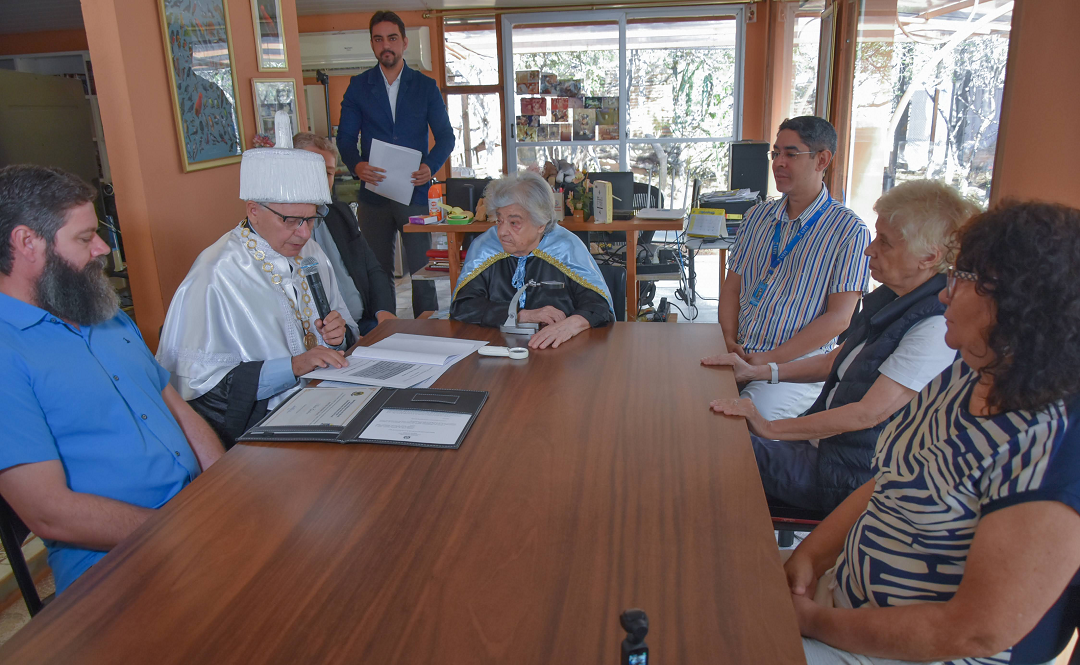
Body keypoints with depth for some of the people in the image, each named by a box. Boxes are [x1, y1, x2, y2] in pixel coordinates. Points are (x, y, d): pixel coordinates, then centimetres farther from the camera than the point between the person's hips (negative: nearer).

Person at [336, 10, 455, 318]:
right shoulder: (359, 86, 9)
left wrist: (430, 166, -15)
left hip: (414, 191, -1)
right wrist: (356, 165, -17)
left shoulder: (426, 87, 8)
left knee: (421, 268, -2)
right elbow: (345, 137, 5)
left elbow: (446, 136, 5)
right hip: (373, 192, 1)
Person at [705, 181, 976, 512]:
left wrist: (770, 428, -22)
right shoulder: (889, 298, 6)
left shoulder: (936, 329, -24)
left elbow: (869, 413, -25)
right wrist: (757, 371, 8)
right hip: (825, 440, 9)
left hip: (854, 476, -9)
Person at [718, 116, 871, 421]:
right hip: (740, 356, 5)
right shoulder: (758, 216, 12)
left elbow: (839, 317, -10)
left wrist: (771, 359, -15)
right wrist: (730, 341, -4)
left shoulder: (850, 231, -5)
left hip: (798, 366, -5)